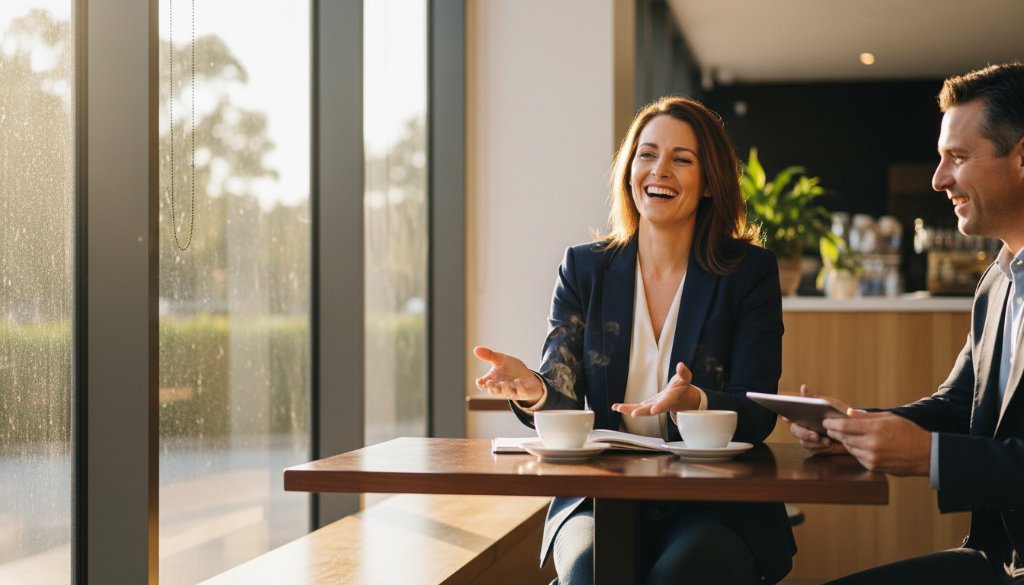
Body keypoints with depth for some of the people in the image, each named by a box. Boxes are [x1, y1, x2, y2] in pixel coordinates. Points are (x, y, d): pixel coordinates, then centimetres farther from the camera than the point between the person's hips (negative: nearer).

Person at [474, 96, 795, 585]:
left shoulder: (750, 272, 2)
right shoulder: (584, 268, 8)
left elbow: (758, 414, -5)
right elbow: (564, 402, 0)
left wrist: (692, 401, -28)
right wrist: (531, 389, -25)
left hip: (718, 504, -1)